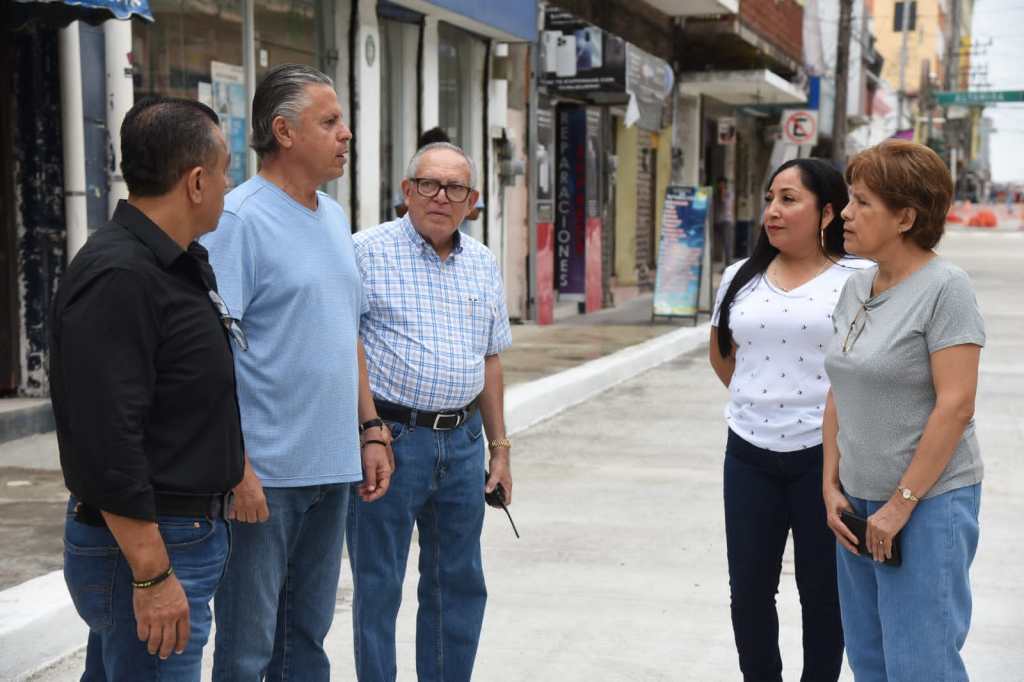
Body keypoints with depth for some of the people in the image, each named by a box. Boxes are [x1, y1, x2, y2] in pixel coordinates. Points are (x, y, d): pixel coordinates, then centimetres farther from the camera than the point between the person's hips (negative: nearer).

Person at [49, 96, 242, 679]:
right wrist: (152, 575, -24)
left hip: (193, 533, 10)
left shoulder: (186, 264, 12)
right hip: (143, 544, -10)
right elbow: (106, 444, -26)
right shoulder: (117, 280, -21)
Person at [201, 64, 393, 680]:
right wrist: (235, 467, -22)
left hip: (333, 468, 8)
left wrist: (371, 431, 16)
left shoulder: (334, 217, 13)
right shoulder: (240, 219, -12)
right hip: (265, 472, -8)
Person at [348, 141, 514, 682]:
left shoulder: (483, 264, 12)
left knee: (460, 584, 13)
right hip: (389, 437, -6)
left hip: (462, 440, 6)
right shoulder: (367, 251, -7)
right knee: (378, 587, 4)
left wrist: (499, 447, 15)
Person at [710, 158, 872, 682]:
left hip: (823, 455, -4)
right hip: (749, 454, 4)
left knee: (822, 591, 10)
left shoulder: (857, 281, -8)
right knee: (749, 591, 11)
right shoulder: (740, 279, 6)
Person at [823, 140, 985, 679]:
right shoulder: (856, 288, 10)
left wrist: (902, 503, -17)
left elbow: (955, 406, -17)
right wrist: (831, 486, 6)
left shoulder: (944, 287, -13)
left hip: (926, 502, -7)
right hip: (857, 502, 8)